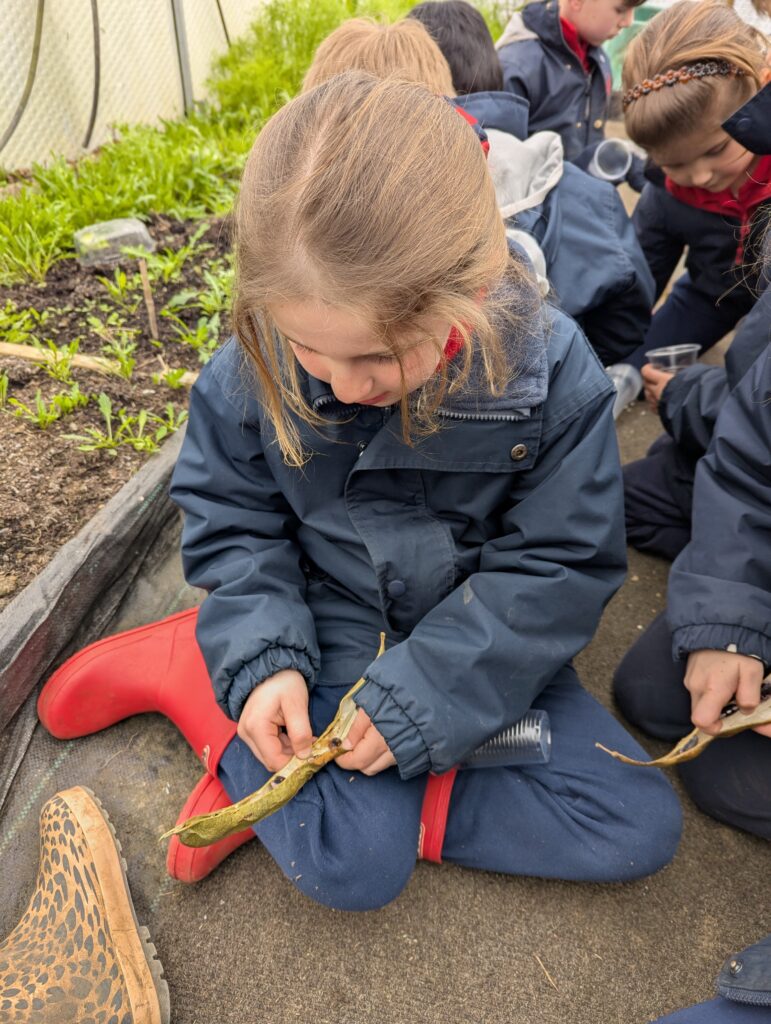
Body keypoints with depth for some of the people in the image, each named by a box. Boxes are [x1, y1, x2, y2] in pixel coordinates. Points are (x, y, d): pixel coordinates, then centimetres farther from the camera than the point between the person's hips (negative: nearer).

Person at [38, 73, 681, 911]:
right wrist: (262, 661, -18)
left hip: (482, 643, 3)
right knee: (355, 868, -17)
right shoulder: (252, 370, -17)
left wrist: (424, 691, -20)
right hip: (333, 637, -2)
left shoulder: (550, 371, -20)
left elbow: (562, 564, -14)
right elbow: (231, 520, -3)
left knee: (641, 829, -3)